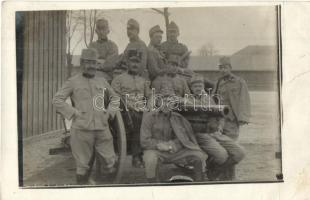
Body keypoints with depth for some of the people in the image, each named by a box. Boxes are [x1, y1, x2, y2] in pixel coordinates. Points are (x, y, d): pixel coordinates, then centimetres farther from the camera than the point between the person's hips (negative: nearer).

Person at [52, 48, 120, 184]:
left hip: (103, 129, 4)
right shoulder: (73, 82, 3)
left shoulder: (102, 82, 14)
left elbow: (115, 98, 27)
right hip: (82, 129, -4)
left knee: (110, 163, 8)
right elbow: (57, 100, 0)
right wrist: (73, 113, -7)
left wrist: (109, 112, 11)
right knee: (82, 166, 3)